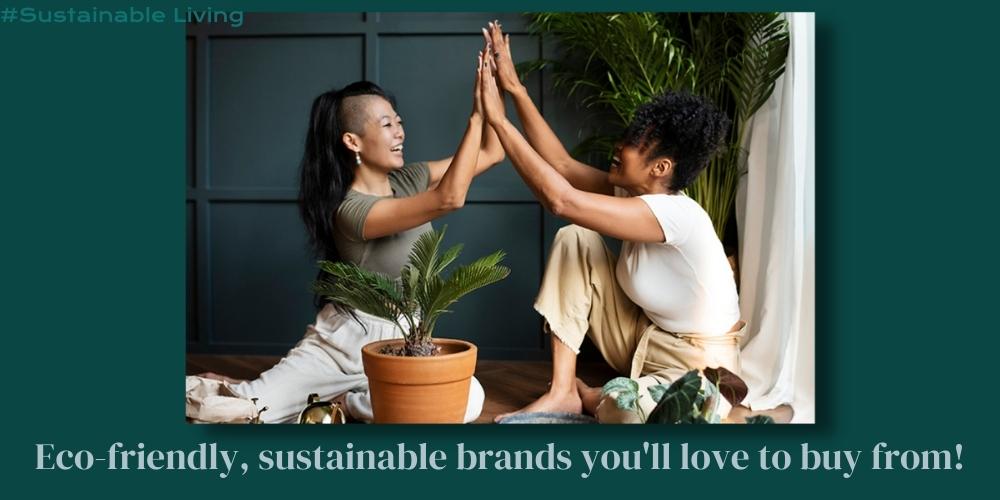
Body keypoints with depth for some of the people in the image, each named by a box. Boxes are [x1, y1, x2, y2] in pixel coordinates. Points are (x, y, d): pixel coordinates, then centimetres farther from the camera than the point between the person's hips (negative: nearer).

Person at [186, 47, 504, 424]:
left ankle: (344, 402, -4)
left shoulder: (409, 179, -1)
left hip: (402, 343, 6)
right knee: (246, 408, -20)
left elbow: (491, 153, 1)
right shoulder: (351, 211, -23)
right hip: (345, 339, -6)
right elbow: (449, 198, -34)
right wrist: (477, 114, -31)